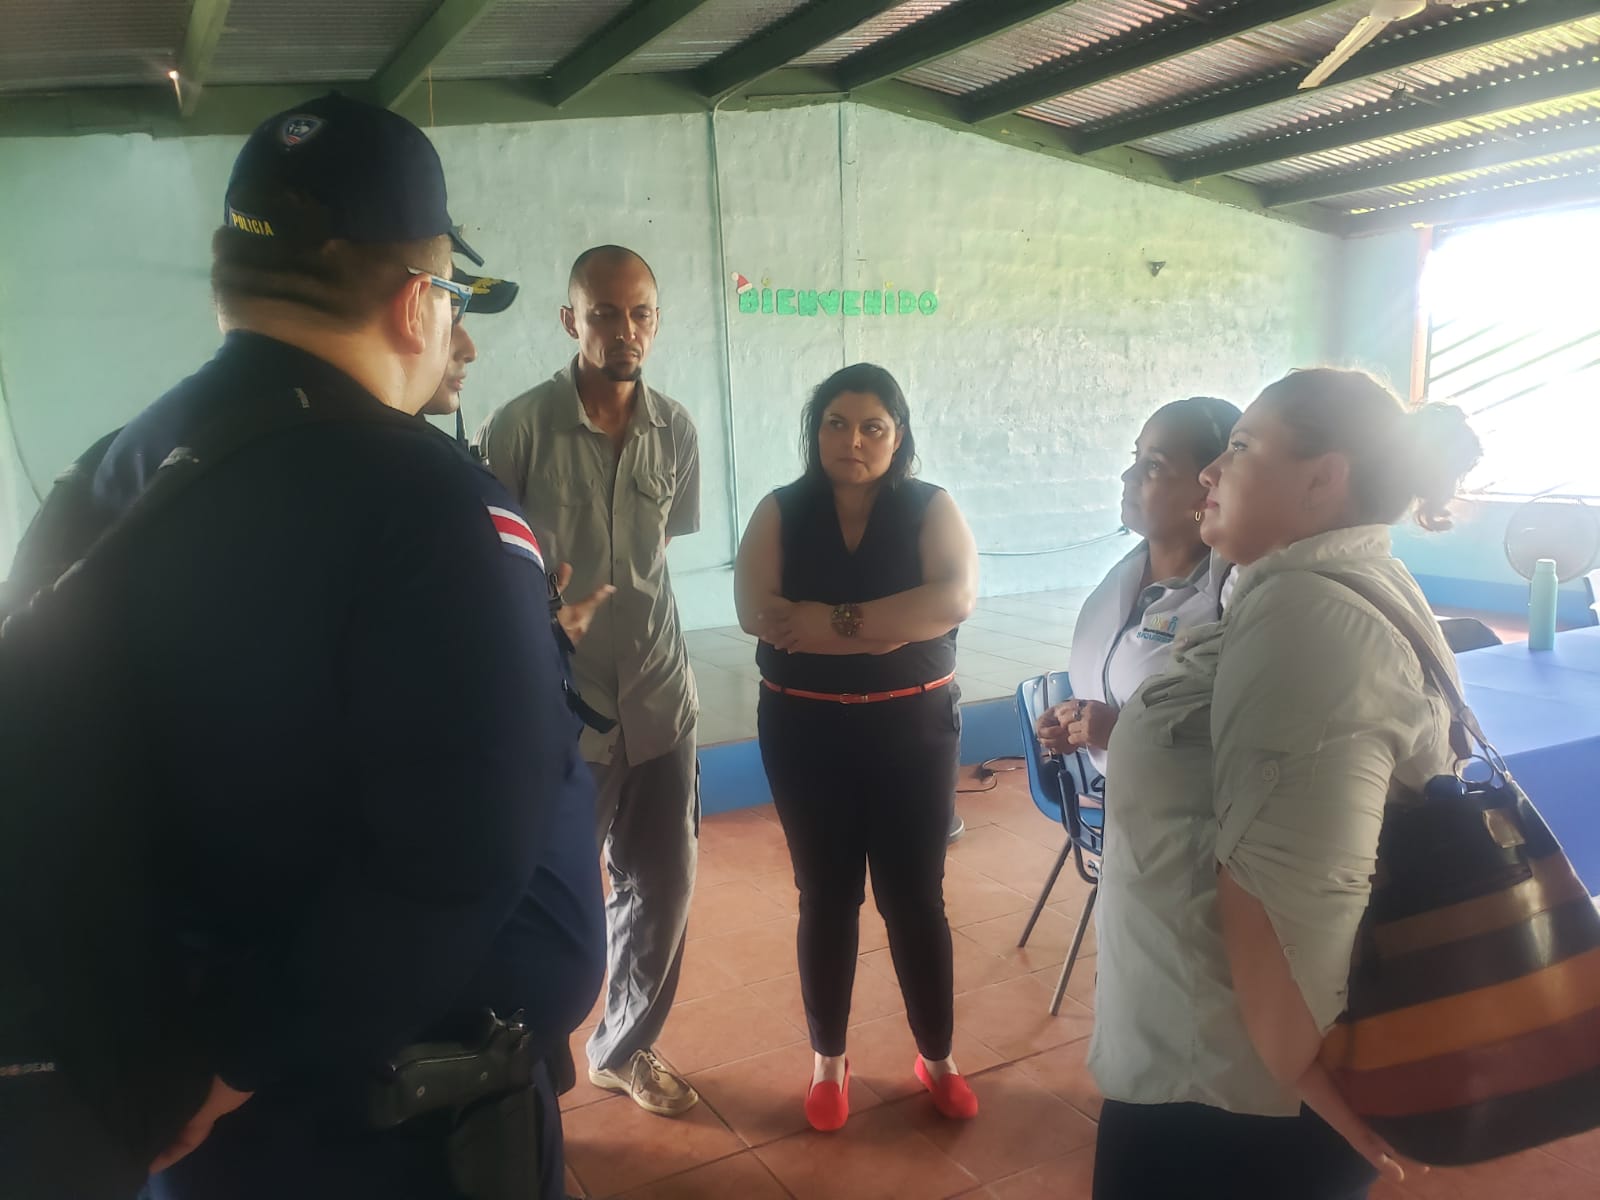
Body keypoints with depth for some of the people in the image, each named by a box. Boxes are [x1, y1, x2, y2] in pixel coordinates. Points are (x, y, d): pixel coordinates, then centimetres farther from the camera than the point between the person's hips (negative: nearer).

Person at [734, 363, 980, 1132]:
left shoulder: (930, 508, -2)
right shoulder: (780, 513, -2)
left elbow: (955, 598, -19)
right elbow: (758, 613, -17)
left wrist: (833, 620, -23)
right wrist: (887, 626, -21)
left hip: (912, 730, 0)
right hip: (806, 733, 1)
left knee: (914, 896, 9)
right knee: (825, 898, 11)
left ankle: (937, 1057, 30)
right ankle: (828, 1061, 31)